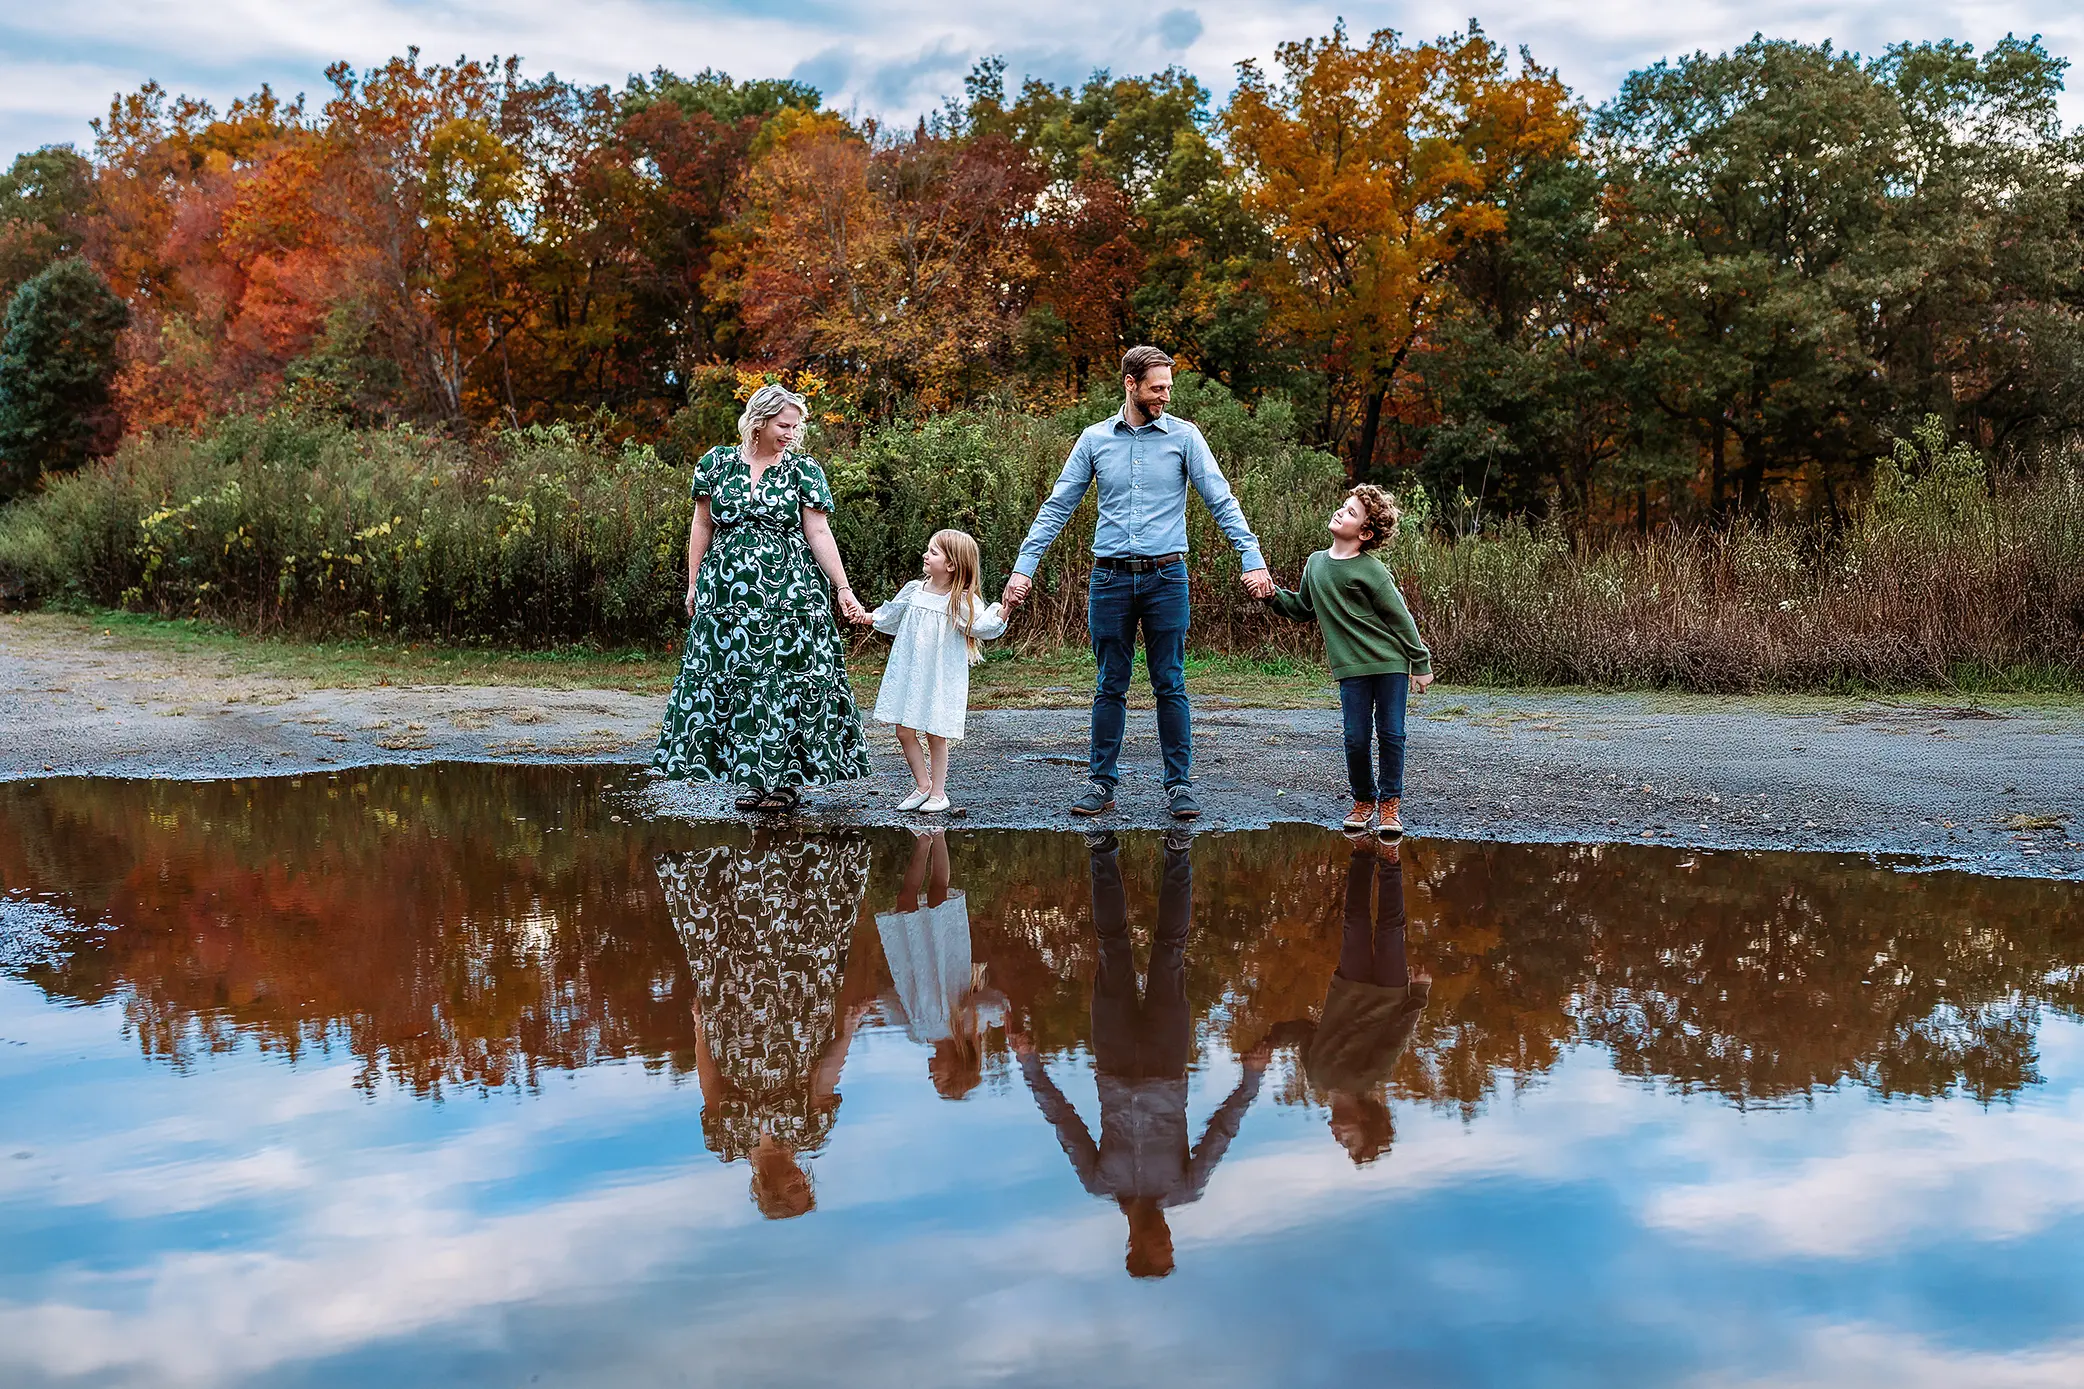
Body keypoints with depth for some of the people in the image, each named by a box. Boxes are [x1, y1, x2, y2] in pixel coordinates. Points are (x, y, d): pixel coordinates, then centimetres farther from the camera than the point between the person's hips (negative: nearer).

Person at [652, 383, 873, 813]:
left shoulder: (804, 470, 1)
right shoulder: (717, 463, 5)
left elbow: (818, 534, -2)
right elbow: (702, 525, 10)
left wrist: (844, 590, -9)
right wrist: (693, 584, 8)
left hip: (789, 594, -2)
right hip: (728, 594, 2)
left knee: (788, 677, -3)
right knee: (730, 676, 3)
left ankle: (787, 778, 6)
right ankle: (753, 777, 12)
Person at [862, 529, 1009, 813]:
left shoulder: (963, 601, -9)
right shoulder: (913, 591, 5)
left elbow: (983, 627, -16)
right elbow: (891, 615, 22)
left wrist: (1004, 608, -28)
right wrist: (866, 617, 25)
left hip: (942, 679, -4)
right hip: (908, 673, 5)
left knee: (936, 736, 2)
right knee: (905, 731, 4)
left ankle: (938, 791, 16)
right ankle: (922, 785, 19)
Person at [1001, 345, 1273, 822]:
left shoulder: (1183, 437, 3)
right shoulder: (1094, 439, 6)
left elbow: (1221, 501, 0)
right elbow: (1057, 506, 8)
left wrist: (1252, 558, -11)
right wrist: (1024, 566, 1)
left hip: (1165, 577, -1)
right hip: (1110, 579, 1)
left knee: (1171, 687, 1)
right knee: (1109, 688, 6)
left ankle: (1178, 784, 9)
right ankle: (1101, 783, 13)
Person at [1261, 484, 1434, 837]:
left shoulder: (1371, 571, -9)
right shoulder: (1316, 563, 8)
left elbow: (1401, 619, -5)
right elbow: (1302, 609, 21)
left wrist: (1421, 665, -3)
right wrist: (1274, 596, 4)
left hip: (1391, 664, -3)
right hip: (1351, 667, 3)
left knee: (1391, 734, 0)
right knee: (1356, 738, 1)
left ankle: (1390, 802, 15)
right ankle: (1364, 800, 21)